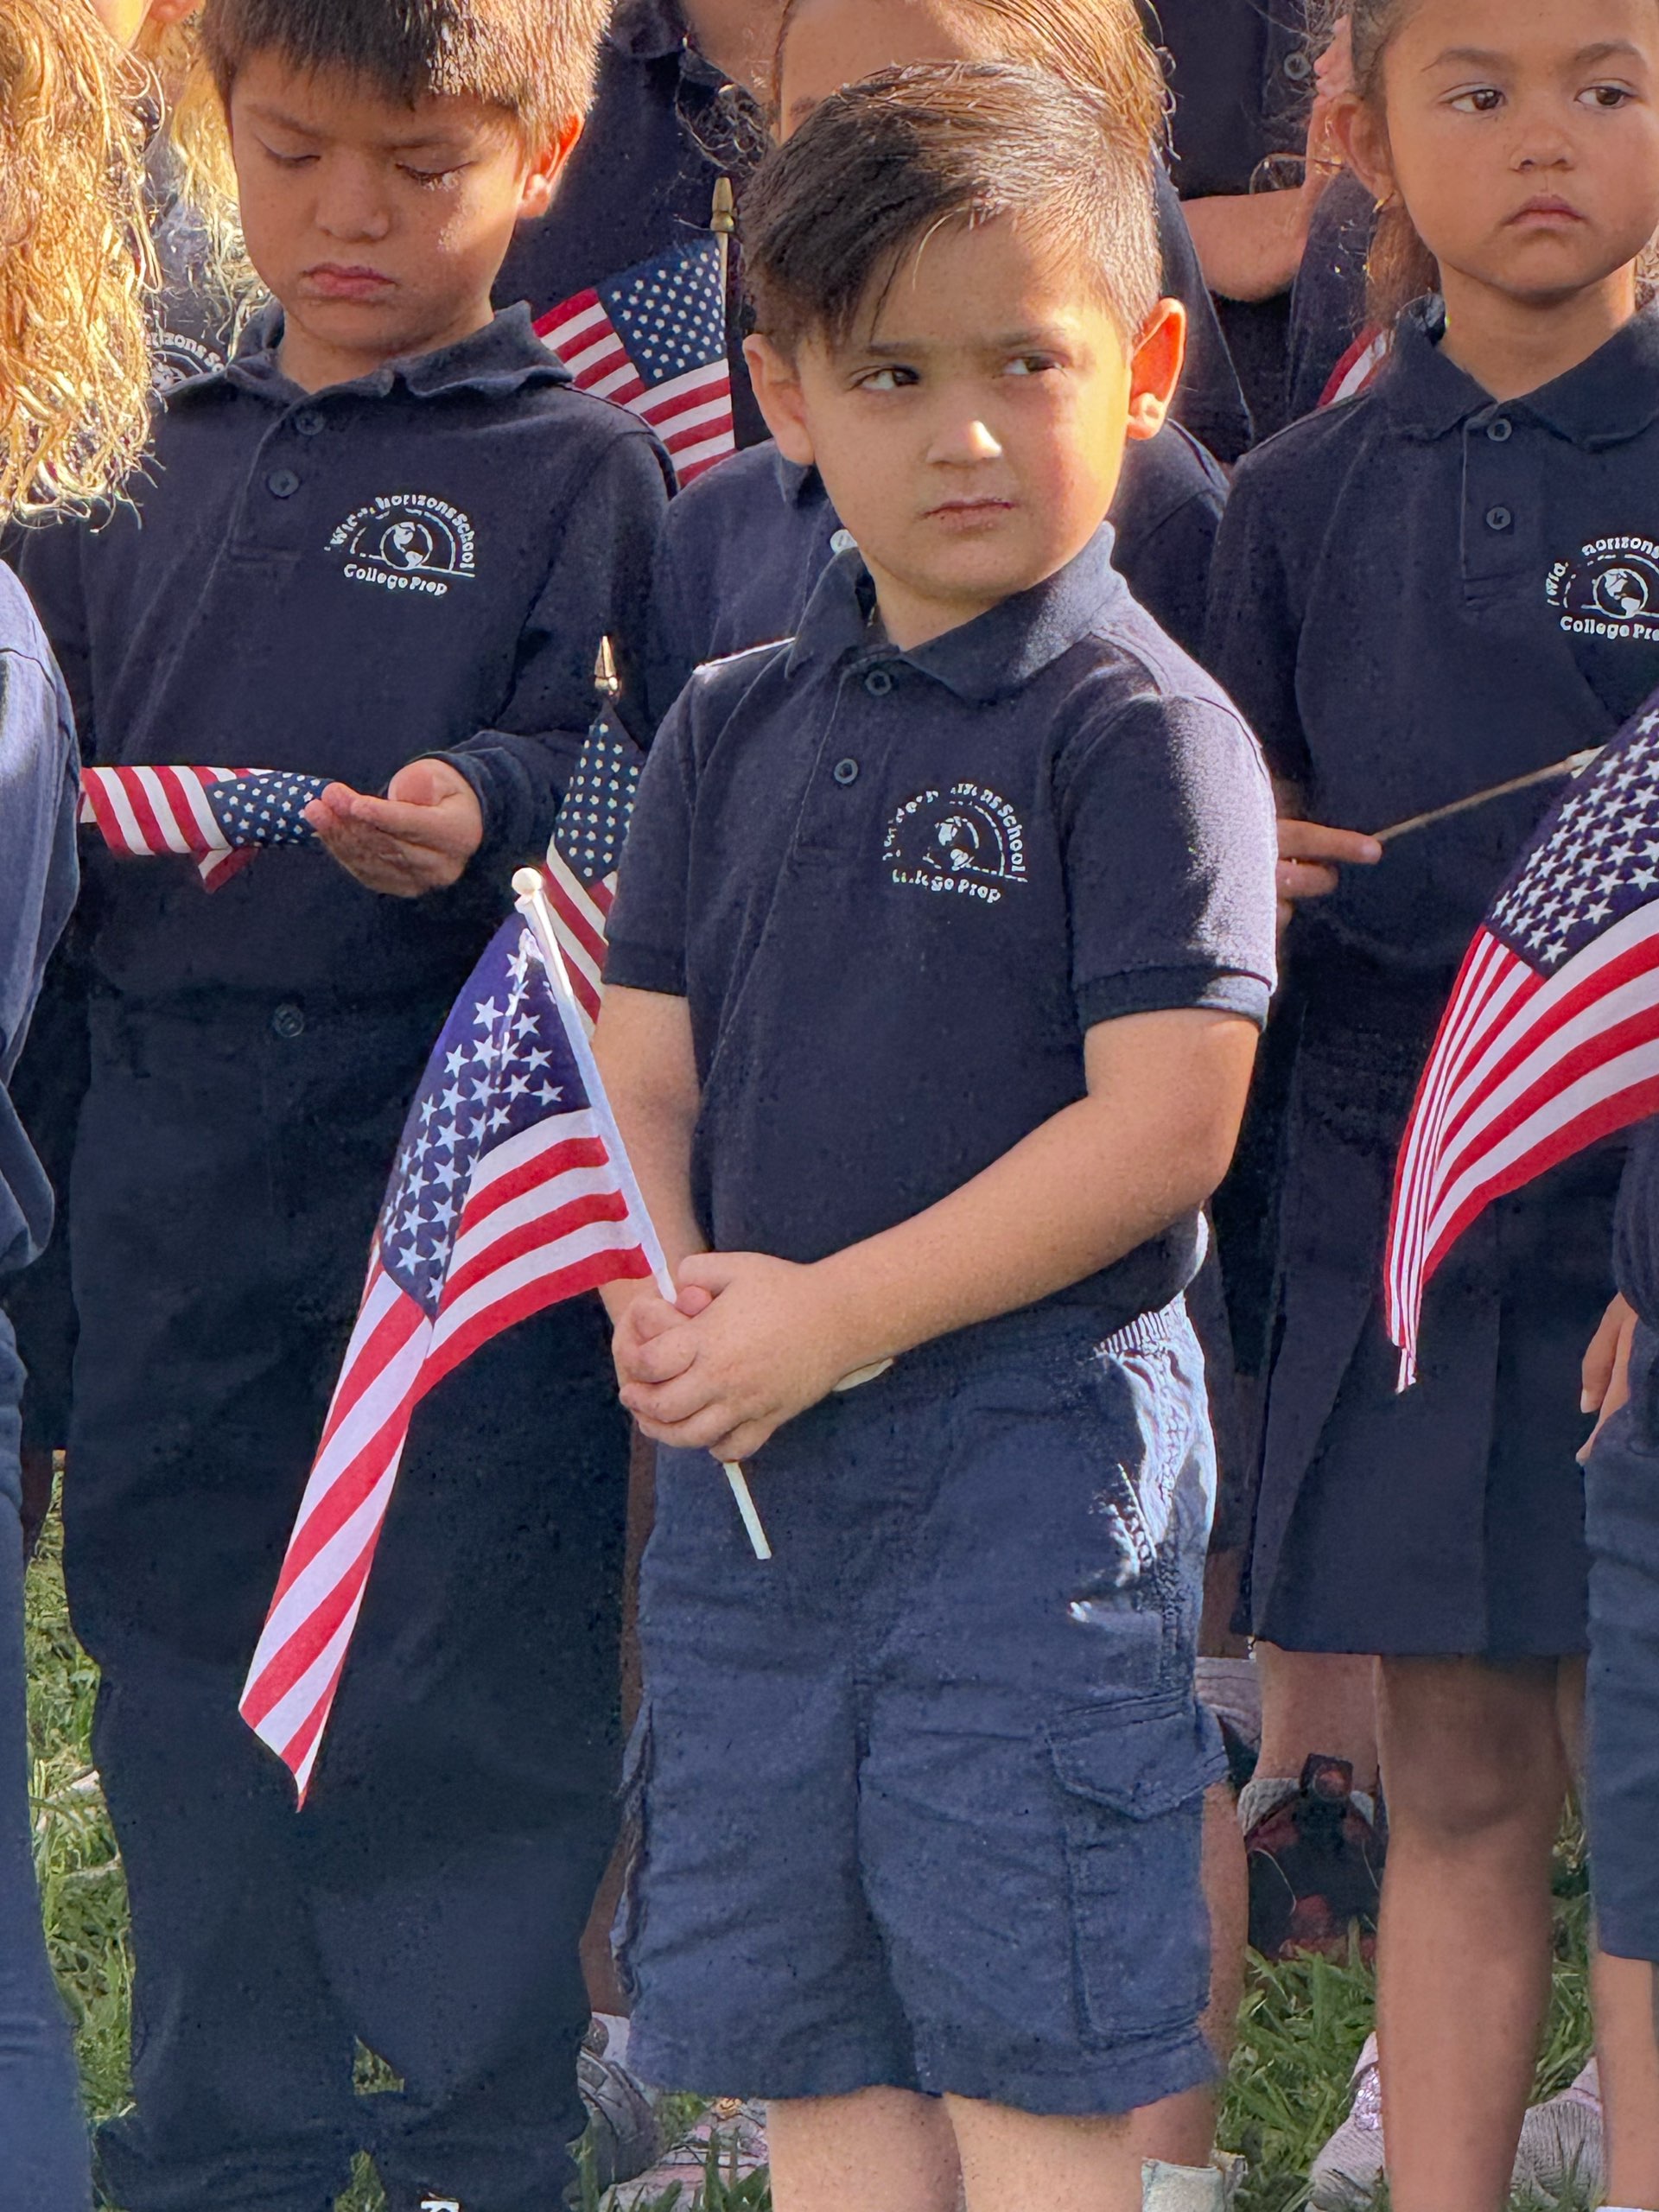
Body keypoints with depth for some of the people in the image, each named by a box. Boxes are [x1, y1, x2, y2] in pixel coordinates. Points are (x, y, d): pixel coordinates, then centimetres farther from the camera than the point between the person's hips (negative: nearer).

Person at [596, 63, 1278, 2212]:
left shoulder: (1144, 730, -8)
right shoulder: (731, 727, 11)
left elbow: (1162, 1126, -15)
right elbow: (640, 1071, 11)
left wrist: (832, 1317, -16)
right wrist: (665, 1298, -11)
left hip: (1032, 1454, -6)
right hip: (744, 1467, 6)